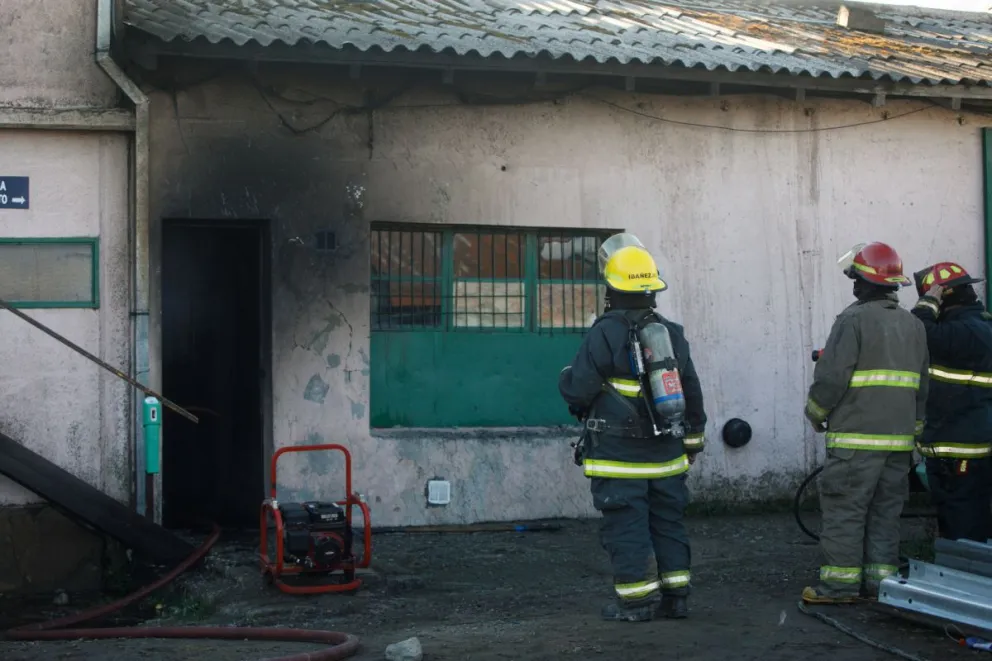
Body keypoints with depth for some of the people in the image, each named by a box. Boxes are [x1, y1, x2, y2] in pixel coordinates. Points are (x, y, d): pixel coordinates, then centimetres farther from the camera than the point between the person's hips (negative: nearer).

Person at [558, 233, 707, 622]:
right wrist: (693, 439, 22)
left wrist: (568, 375, 8)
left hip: (619, 457, -6)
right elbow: (692, 395, 12)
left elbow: (576, 389, -15)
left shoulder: (605, 334, -14)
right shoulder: (672, 334, 6)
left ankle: (637, 601, 2)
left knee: (626, 527, 0)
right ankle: (675, 596, 17)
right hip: (666, 456, 6)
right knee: (668, 523, 14)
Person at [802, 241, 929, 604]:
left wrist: (816, 412, 2)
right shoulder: (914, 325, 13)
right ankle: (879, 581, 13)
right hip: (899, 438, 7)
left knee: (845, 509, -3)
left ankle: (840, 584, -3)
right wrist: (914, 430, 23)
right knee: (885, 511, 11)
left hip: (856, 438, -7)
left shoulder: (854, 319, -11)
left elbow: (831, 377, -15)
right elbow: (923, 385, 17)